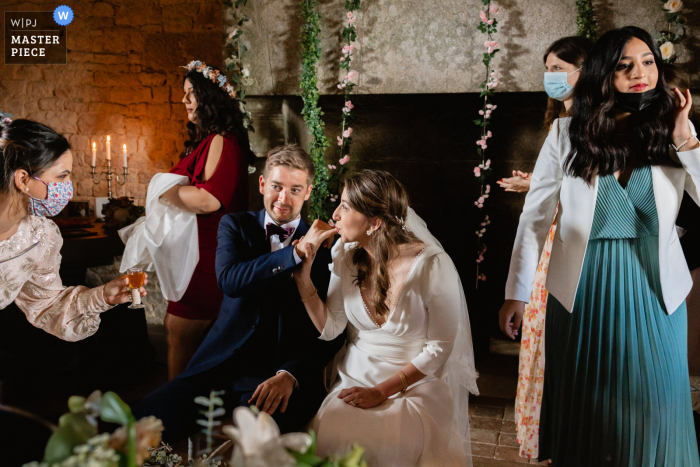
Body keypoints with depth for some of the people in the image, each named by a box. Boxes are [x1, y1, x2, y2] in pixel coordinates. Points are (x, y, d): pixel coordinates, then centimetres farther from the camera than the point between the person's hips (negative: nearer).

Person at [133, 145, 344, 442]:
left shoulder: (325, 246, 5)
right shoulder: (235, 225, 11)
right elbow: (229, 280, -11)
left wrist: (291, 375, -17)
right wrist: (297, 251, -17)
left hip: (286, 374, -2)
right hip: (221, 368, 3)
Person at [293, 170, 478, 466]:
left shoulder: (431, 265, -17)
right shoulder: (346, 254, -1)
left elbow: (440, 347, -12)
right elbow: (330, 328, 1)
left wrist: (381, 391, -14)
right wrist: (303, 277, -11)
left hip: (415, 383, -4)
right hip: (356, 379, 4)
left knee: (376, 442, -32)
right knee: (325, 430, -25)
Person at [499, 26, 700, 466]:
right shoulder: (567, 133, -5)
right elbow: (535, 216, -3)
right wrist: (516, 293, -3)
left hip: (654, 286, 1)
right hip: (583, 286, -1)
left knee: (654, 404, 9)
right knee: (584, 402, 13)